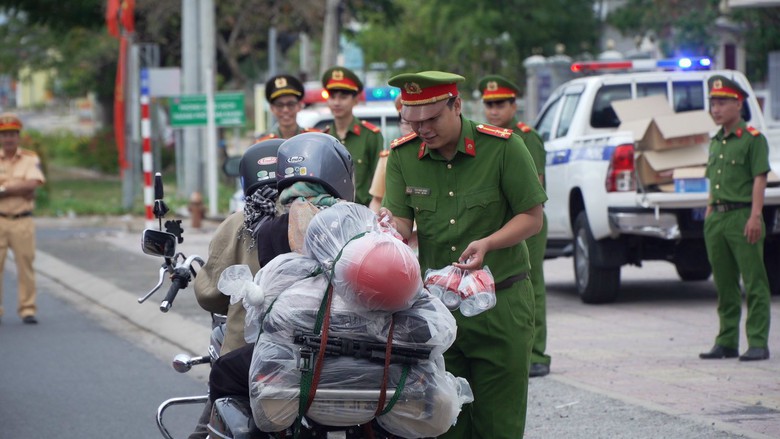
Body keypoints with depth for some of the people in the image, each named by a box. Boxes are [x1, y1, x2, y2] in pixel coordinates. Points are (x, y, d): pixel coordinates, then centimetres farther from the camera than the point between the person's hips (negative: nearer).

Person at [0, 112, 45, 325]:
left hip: (22, 221, -1)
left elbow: (32, 184, -12)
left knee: (25, 265, 0)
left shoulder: (30, 159, 5)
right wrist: (19, 189, -13)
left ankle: (27, 309, 5)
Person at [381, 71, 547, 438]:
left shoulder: (502, 147, -8)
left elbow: (532, 218, -5)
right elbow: (401, 225, -1)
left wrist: (487, 243, -22)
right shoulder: (403, 156, 2)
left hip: (500, 303, -3)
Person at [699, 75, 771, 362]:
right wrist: (709, 213, 17)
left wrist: (755, 216, -17)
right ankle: (726, 343, 16)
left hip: (742, 215, -8)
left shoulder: (753, 139, -5)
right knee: (724, 285, 11)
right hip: (717, 218, 8)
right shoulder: (715, 142, 18)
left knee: (754, 283, -6)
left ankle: (758, 343, -6)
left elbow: (760, 179, -10)